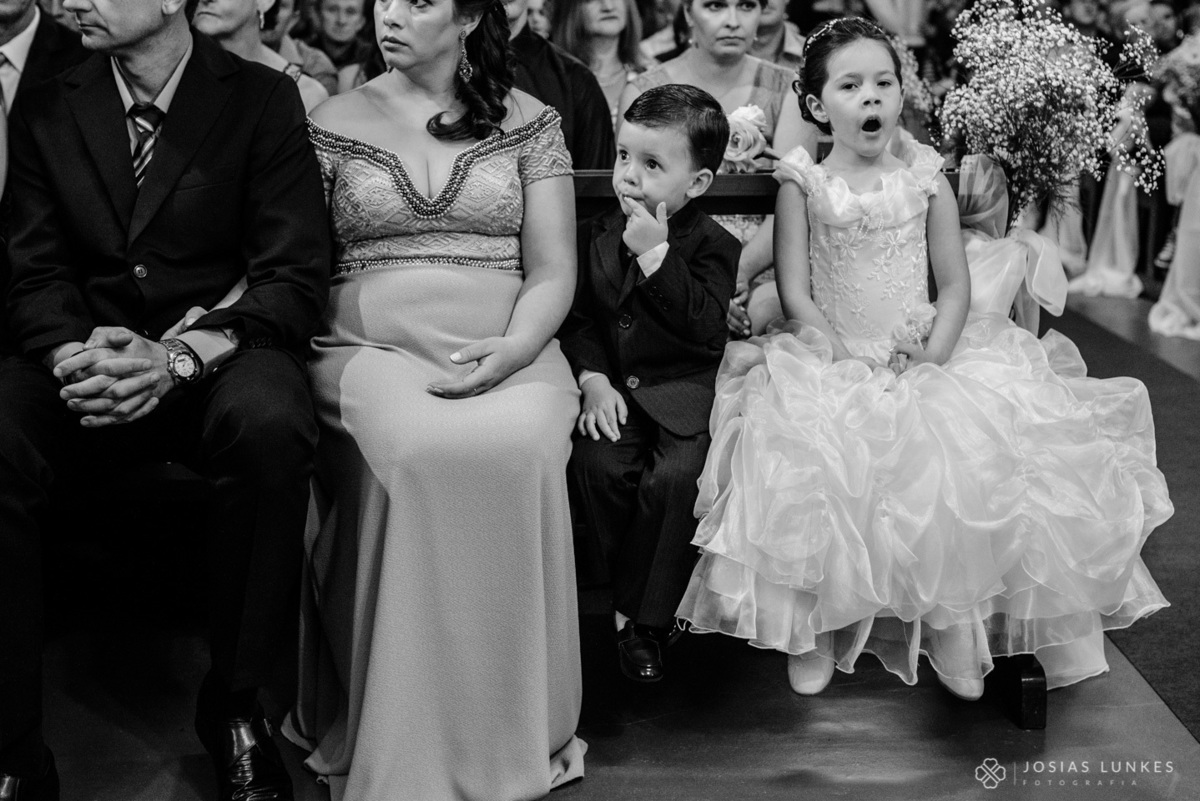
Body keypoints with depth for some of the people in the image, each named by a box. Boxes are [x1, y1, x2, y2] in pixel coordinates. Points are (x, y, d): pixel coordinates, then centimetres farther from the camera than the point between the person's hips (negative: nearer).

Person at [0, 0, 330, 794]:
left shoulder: (265, 99, 1)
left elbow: (296, 274, -6)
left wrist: (181, 357, -22)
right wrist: (74, 353, -17)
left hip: (218, 354, -2)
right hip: (83, 356, 3)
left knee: (271, 424, -36)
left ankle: (235, 708, -15)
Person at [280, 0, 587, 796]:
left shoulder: (529, 123, 11)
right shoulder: (335, 124, 12)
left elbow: (552, 272, 5)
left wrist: (510, 351, -14)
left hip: (510, 357, 0)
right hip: (370, 353, 0)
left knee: (516, 448, -34)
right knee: (415, 450, -35)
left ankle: (512, 733, -18)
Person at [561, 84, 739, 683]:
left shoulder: (714, 247, -2)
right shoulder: (598, 236, 10)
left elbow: (704, 328, -17)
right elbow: (578, 316, 11)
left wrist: (656, 255, -19)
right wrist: (593, 379, -7)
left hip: (685, 392, -3)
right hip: (615, 388, 3)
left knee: (674, 477, -28)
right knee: (598, 465, -24)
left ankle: (642, 620, -9)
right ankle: (651, 604, -3)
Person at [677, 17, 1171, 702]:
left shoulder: (926, 181, 6)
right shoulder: (804, 184, 2)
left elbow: (955, 288, 4)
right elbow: (796, 293, -2)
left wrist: (932, 361, -11)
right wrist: (841, 363, -13)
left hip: (926, 357, 2)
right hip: (830, 361, -1)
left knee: (961, 454, -23)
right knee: (810, 453, -28)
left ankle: (954, 621, -7)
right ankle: (812, 628, -10)